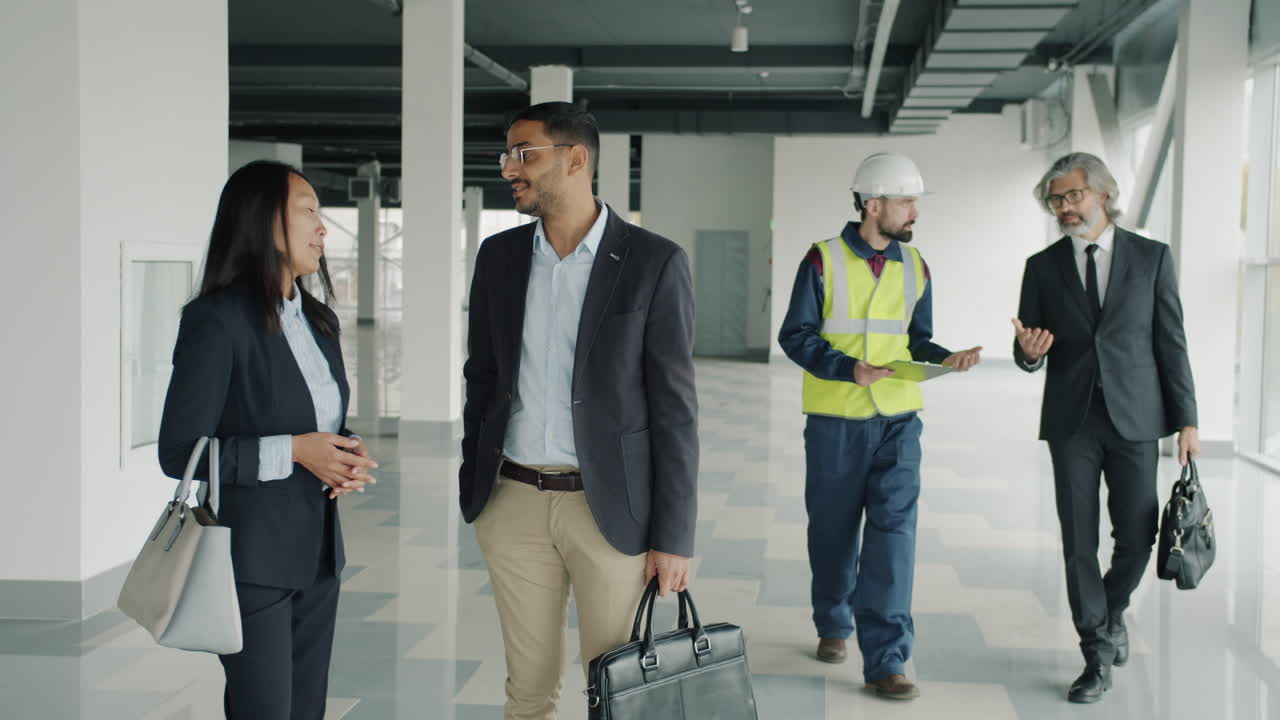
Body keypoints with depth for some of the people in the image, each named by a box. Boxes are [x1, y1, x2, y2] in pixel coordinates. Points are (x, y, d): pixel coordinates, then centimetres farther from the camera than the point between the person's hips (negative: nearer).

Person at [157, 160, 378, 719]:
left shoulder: (318, 320, 10)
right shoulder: (217, 319, -13)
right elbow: (180, 452, -15)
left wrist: (348, 453, -3)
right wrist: (292, 452, -20)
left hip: (317, 552, 7)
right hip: (253, 559, -7)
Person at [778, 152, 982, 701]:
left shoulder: (914, 266, 6)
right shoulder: (824, 260, -6)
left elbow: (916, 340, 12)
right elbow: (795, 335, -6)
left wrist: (945, 359, -9)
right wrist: (850, 369, -19)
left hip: (897, 419, 2)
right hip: (835, 419, -2)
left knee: (894, 528, -9)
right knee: (833, 528, 11)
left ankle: (884, 659, -7)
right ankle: (834, 625, 34)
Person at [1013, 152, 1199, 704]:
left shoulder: (1151, 257, 2)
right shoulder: (1043, 267, 5)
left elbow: (1171, 343, 2)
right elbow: (1029, 356, 7)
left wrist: (1186, 421, -2)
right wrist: (1029, 352, -18)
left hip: (1135, 417, 0)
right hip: (1072, 422, 1)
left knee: (1137, 537, 4)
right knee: (1080, 543, 1)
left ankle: (1111, 612, 34)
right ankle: (1098, 656, 12)